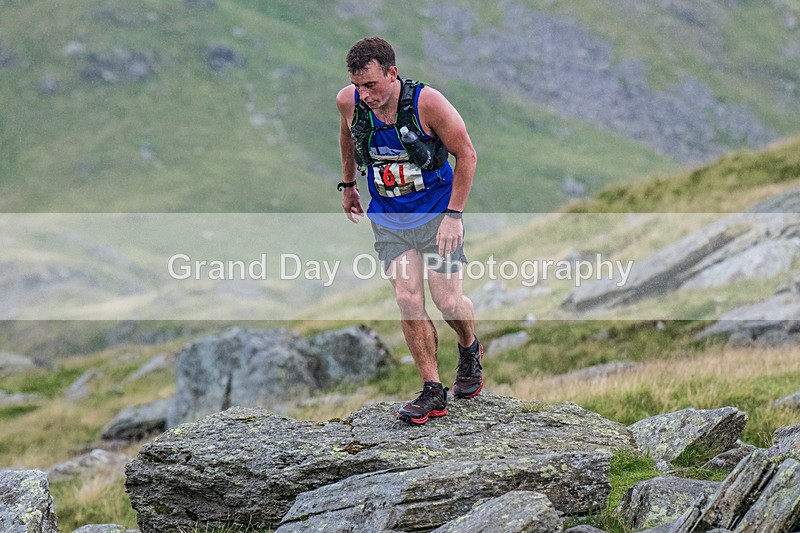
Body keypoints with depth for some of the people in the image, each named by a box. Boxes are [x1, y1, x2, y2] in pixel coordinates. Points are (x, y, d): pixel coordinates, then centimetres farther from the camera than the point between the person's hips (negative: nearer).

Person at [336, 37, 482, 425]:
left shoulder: (427, 103, -23)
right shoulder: (349, 102, -11)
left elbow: (466, 155, -12)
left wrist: (454, 214, -15)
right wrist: (348, 184, 23)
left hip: (436, 214, -3)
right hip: (388, 219, 3)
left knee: (447, 302, -7)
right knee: (407, 300, -10)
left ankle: (470, 350, 28)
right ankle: (432, 393, -1)